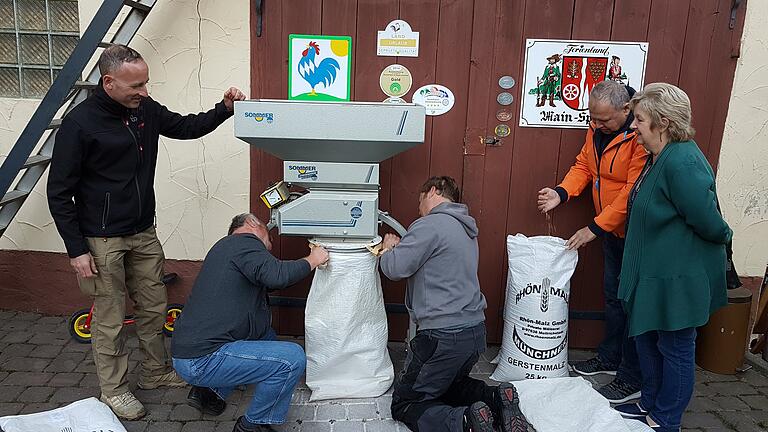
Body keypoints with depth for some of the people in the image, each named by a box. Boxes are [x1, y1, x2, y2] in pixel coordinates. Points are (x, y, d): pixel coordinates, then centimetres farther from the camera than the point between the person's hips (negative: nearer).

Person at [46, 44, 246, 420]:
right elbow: (59, 192, -12)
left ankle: (156, 373, 36)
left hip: (144, 233, 6)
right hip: (102, 242, -6)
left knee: (154, 309, 16)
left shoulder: (145, 109, 0)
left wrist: (224, 109, -1)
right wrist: (76, 249, -13)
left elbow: (186, 127, 16)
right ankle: (113, 389, 27)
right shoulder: (79, 124, -16)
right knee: (109, 320, 7)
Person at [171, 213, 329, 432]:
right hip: (201, 360, -11)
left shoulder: (226, 246, 22)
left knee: (267, 335, 26)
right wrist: (311, 260, -11)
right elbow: (276, 275, -27)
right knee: (293, 359, -14)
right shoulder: (244, 241, -9)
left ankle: (208, 391, 20)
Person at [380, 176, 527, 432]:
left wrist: (388, 248, 5)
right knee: (448, 384, 32)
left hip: (443, 337, -9)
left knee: (403, 405, 5)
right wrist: (400, 246, 18)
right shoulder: (465, 228, 16)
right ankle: (496, 399, 6)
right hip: (476, 332, 9)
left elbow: (394, 269, -16)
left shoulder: (431, 225, -14)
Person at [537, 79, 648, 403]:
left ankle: (631, 380, 14)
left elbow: (633, 192, -27)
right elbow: (583, 166, 9)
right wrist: (561, 193, -10)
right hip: (612, 230, 8)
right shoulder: (597, 129, 1)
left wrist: (595, 228, -23)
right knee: (613, 295, 19)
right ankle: (609, 358, 36)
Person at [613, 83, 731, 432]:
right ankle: (650, 404, 40)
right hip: (653, 272, 10)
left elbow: (710, 224, -22)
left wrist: (723, 238, -3)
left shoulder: (682, 164, -27)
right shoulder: (659, 157, 6)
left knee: (675, 348, 8)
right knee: (647, 338, 21)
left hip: (678, 278, -10)